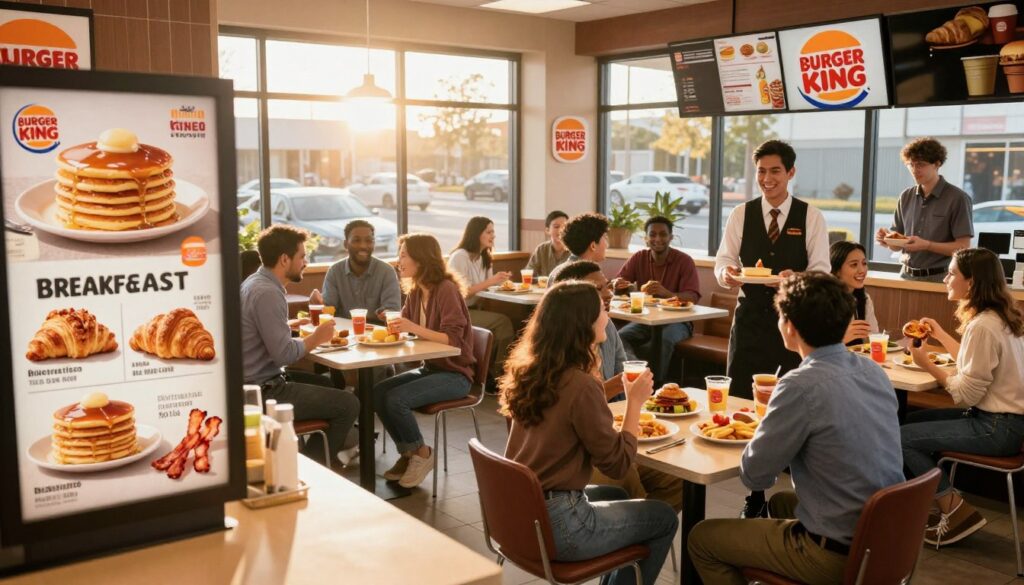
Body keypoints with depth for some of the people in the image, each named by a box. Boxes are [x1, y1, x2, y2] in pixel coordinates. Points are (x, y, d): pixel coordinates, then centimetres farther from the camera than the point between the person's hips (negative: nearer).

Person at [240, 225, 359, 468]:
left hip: (255, 381, 11)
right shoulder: (267, 293, -24)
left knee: (326, 384, 26)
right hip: (263, 392, -11)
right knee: (348, 403, -8)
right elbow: (284, 354, -27)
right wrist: (316, 338, -12)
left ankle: (332, 445, 37)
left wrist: (290, 324, 10)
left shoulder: (256, 282, 8)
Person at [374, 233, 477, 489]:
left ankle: (421, 454, 0)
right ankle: (407, 453, 8)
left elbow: (453, 339, -23)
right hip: (429, 368, 8)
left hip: (455, 374, -8)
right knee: (378, 393, -9)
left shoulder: (446, 289, -17)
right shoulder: (415, 291, 6)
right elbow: (404, 325, 14)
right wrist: (393, 323, -8)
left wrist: (414, 328, -32)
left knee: (396, 399, -23)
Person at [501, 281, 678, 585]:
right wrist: (635, 402, -5)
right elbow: (617, 463, -14)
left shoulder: (531, 371, 1)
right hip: (553, 525, -8)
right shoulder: (580, 385, -22)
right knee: (664, 518, 11)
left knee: (615, 496, 31)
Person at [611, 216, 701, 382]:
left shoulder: (685, 261, -8)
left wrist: (666, 293, -40)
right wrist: (617, 286, -28)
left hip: (676, 320, -3)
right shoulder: (638, 258, 3)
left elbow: (692, 297, -19)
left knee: (664, 339, -35)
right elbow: (615, 287, -1)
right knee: (621, 337, -26)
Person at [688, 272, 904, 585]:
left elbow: (754, 475, -14)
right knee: (781, 502, 34)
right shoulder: (873, 371, 0)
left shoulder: (803, 385, -24)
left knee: (702, 538, 10)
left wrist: (771, 418, 3)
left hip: (838, 554, -8)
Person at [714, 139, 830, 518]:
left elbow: (821, 271, -4)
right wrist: (727, 273, -21)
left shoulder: (811, 217, 2)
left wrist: (797, 278, -25)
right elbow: (723, 260, 3)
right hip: (751, 318, 2)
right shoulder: (741, 215, 7)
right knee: (742, 402, 2)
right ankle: (754, 495, 17)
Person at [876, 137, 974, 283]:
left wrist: (926, 245, -22)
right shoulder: (906, 197, 8)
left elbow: (963, 247, -11)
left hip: (938, 278, -4)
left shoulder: (957, 198, -6)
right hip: (906, 275, 4)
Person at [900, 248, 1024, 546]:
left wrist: (927, 364, -11)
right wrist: (941, 335, 20)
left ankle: (956, 510, 1)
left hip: (997, 429, -10)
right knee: (913, 420, 18)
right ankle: (935, 502, 18)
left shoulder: (982, 326, -22)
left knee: (901, 437, -10)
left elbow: (966, 394, -21)